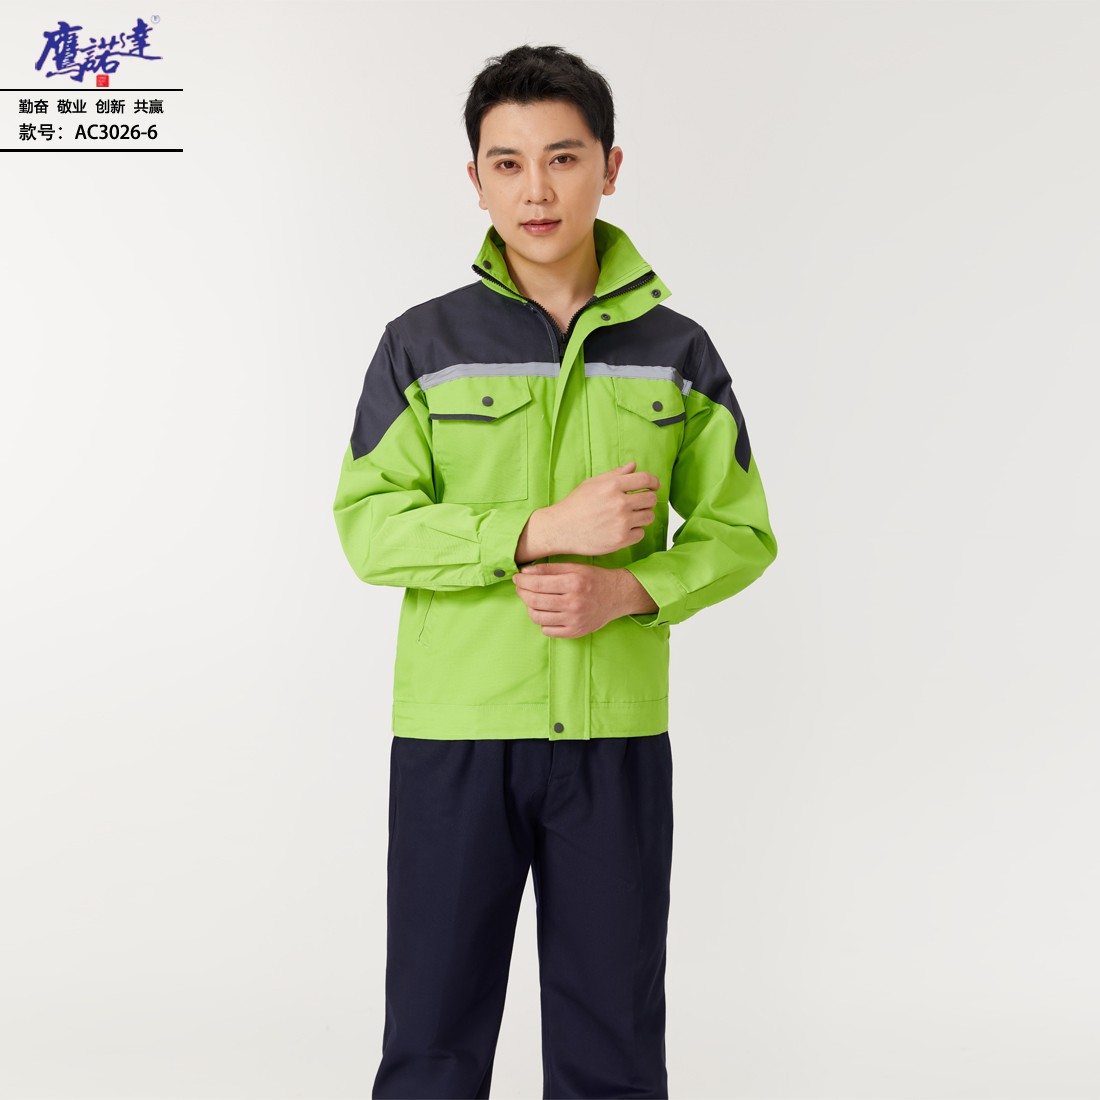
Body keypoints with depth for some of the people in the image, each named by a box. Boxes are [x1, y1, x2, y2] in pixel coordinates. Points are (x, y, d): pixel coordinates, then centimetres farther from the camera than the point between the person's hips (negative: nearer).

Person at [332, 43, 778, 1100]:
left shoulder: (676, 352, 5)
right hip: (453, 735, -1)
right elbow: (368, 524, -6)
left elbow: (740, 533, 6)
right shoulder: (425, 343, 0)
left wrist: (629, 588, -13)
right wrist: (543, 528, -18)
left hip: (617, 736, 1)